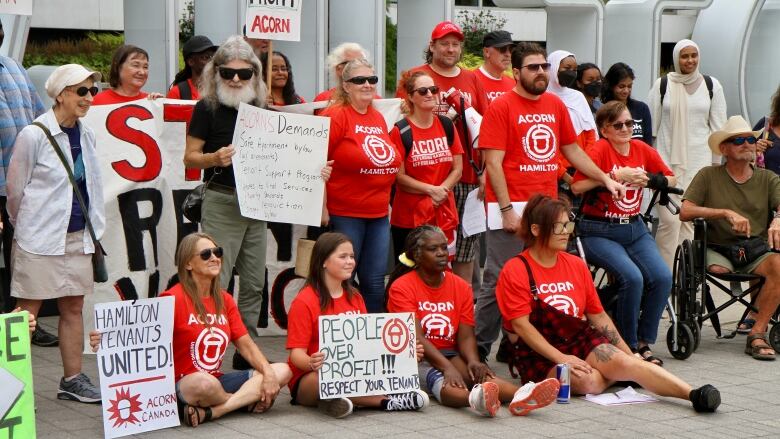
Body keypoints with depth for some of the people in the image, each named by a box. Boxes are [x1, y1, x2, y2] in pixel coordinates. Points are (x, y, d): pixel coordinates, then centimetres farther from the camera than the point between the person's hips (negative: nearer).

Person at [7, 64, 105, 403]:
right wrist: (26, 227, 7)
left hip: (77, 237, 6)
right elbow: (14, 188, -4)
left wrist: (93, 227, 13)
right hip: (39, 240, -6)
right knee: (28, 310, -1)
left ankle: (72, 379, 19)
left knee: (73, 307, 11)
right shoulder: (34, 135, -12)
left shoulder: (86, 135, 8)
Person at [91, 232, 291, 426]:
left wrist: (268, 373, -8)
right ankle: (248, 399, -12)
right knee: (204, 383, -43)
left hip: (216, 381, 8)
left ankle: (210, 412, -22)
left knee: (282, 371, -9)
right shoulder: (174, 299, -8)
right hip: (180, 387, -8)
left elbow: (246, 344, 9)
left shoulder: (224, 300, 12)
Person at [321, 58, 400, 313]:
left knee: (375, 284, 9)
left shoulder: (379, 118, 12)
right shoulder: (335, 116, -10)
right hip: (343, 215, -7)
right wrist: (322, 208, -17)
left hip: (378, 215, 7)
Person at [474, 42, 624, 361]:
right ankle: (478, 347, 3)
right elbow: (493, 163, -10)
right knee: (499, 281, -5)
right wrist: (507, 210, -15)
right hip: (512, 207, -6)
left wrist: (606, 179, 17)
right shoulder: (501, 107, -5)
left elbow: (572, 150, 23)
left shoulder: (555, 104, 13)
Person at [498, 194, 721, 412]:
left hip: (581, 340, 5)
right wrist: (561, 358, -22)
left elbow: (598, 316, 15)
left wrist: (629, 354, 9)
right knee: (589, 381, -31)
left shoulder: (576, 265, 11)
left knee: (624, 362, -25)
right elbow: (521, 325, -13)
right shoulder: (515, 271, -7)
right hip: (539, 355, -5)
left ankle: (693, 394, -30)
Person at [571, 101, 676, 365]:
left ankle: (643, 342, -1)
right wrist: (616, 175, -21)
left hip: (635, 228, 5)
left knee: (662, 277, -17)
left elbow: (670, 179, 18)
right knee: (632, 277, -27)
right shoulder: (600, 150, -9)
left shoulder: (642, 149, 7)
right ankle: (628, 345, -9)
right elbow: (577, 186, -21)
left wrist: (651, 180, -4)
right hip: (599, 232, -5)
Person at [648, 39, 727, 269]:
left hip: (699, 160, 1)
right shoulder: (662, 85, 4)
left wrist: (716, 164, 7)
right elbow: (651, 127, 7)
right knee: (669, 219, -10)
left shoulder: (711, 85, 7)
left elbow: (718, 128, 10)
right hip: (667, 160, -1)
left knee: (689, 219, 0)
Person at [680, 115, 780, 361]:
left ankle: (757, 333, -24)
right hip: (718, 248, -1)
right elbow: (685, 212, -7)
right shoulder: (708, 176, 5)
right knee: (717, 268, -35)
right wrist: (727, 213, -16)